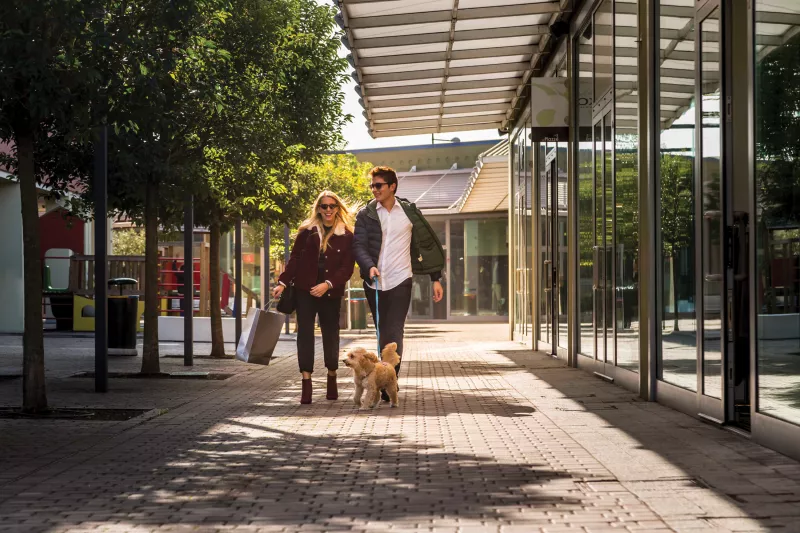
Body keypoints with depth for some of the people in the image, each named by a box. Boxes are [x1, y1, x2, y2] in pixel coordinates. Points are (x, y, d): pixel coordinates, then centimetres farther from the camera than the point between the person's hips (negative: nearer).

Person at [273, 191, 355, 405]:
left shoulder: (347, 235, 1)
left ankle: (332, 379, 24)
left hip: (331, 293, 0)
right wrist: (283, 282, -4)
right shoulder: (307, 231, 5)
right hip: (305, 290, 1)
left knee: (330, 334, 8)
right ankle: (306, 383, -8)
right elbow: (294, 259, 7)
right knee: (305, 333, -6)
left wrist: (327, 285, -17)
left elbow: (347, 268, -4)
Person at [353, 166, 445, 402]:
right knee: (383, 334, 9)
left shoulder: (409, 211, 4)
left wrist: (436, 278, 6)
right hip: (374, 283, 2)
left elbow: (429, 243, 10)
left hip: (400, 281, -2)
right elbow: (358, 245, -3)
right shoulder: (365, 214, 6)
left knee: (394, 334, -12)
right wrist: (369, 266, -24)